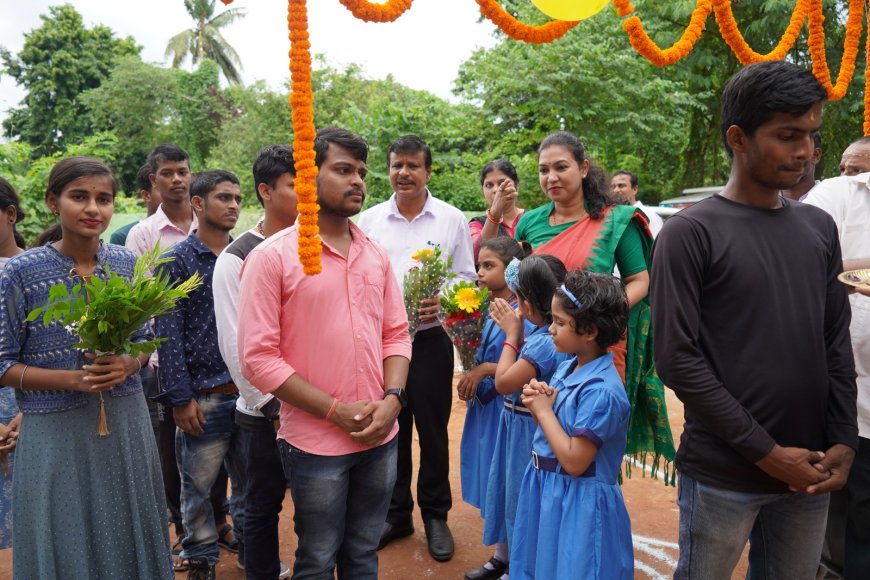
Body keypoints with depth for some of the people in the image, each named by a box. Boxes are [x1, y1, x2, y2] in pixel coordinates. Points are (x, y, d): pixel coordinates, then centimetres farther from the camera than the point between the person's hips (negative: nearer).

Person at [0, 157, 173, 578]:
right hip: (56, 431, -3)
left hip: (126, 421, 3)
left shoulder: (128, 264, 0)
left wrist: (128, 365, -12)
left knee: (130, 540, 16)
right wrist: (72, 378, -20)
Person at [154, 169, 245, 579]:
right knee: (198, 484, 9)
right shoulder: (178, 261, -4)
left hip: (250, 391, 4)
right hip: (203, 396, -3)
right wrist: (181, 399, -11)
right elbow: (168, 333, -7)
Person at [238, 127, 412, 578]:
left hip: (380, 437, 4)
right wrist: (336, 411, -15)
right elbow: (258, 357, -14)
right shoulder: (271, 257, -10)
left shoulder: (375, 254, 6)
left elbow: (396, 334, 7)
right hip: (315, 443, -4)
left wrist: (392, 399, -9)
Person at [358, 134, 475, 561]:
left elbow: (467, 278, 1)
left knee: (433, 431, 9)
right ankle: (395, 513, 31)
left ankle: (435, 515, 28)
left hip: (431, 340, -2)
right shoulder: (368, 220, 4)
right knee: (390, 430, 13)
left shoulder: (452, 219, 0)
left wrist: (443, 300, -17)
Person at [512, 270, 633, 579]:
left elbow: (574, 462, -26)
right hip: (546, 489, 8)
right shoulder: (567, 368, 1)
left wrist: (544, 410, -17)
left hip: (578, 503, -8)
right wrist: (540, 402, -8)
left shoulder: (601, 391, -26)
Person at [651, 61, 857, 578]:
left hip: (808, 473, 5)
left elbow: (837, 342, 10)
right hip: (723, 474, -5)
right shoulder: (691, 232, -10)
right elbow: (677, 357, -14)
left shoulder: (820, 228, 8)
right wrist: (765, 452, -13)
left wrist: (842, 442, 0)